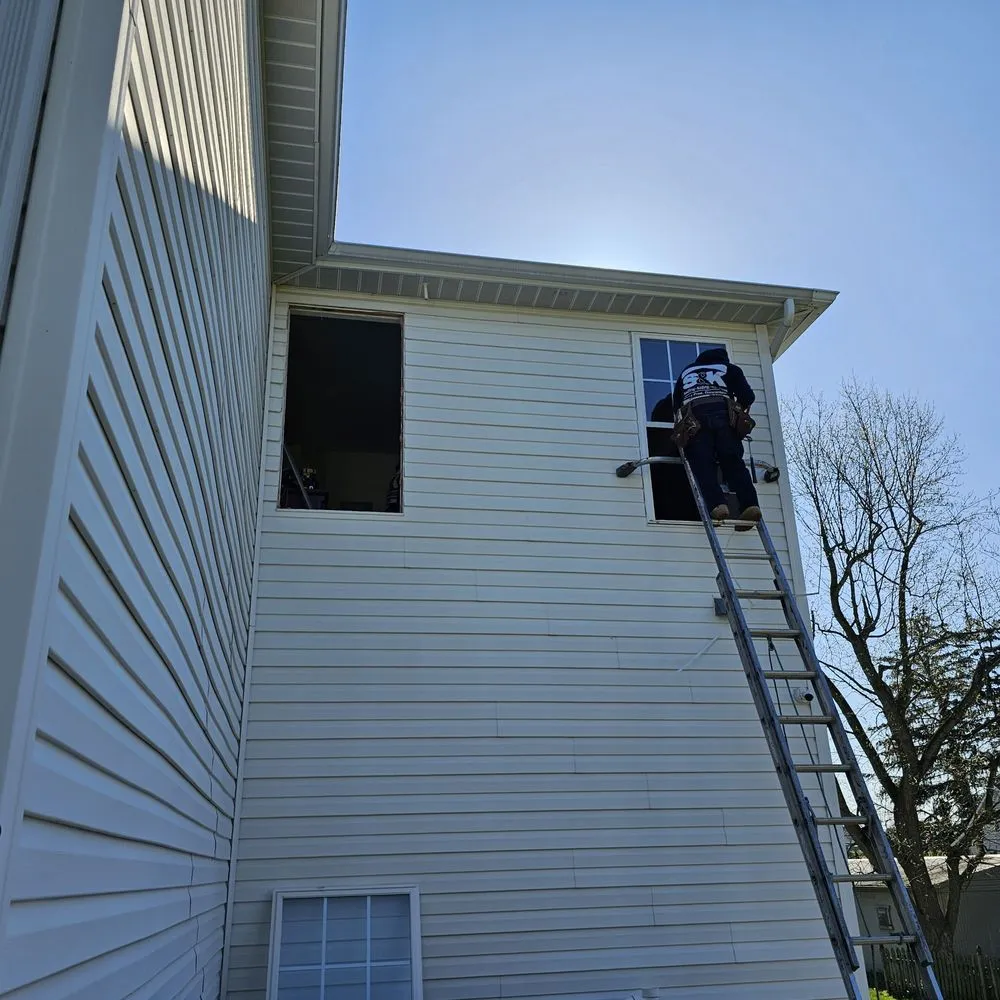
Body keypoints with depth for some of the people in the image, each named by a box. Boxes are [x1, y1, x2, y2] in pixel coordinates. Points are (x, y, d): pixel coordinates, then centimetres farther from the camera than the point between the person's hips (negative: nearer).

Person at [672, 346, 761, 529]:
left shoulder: (686, 372, 36)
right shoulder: (729, 368, 29)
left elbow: (676, 405, 31)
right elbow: (747, 396, 17)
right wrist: (739, 408, 35)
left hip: (694, 416, 0)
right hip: (723, 415, 0)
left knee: (703, 465, -11)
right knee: (734, 463, -4)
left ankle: (717, 504, -33)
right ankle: (750, 504, -23)